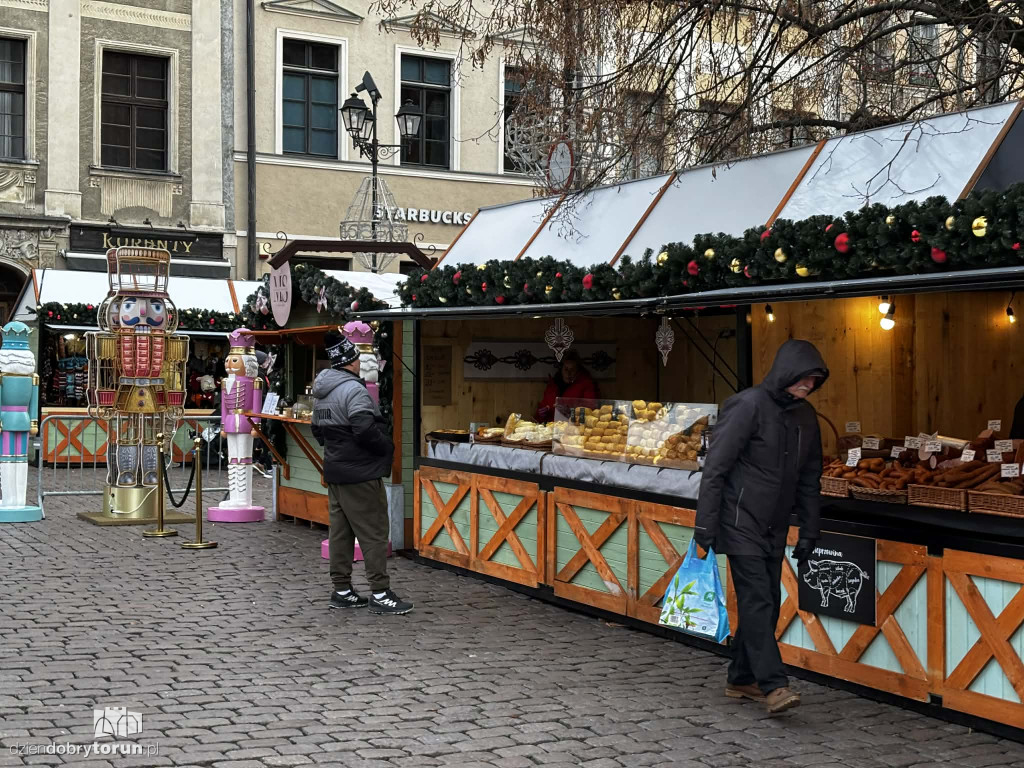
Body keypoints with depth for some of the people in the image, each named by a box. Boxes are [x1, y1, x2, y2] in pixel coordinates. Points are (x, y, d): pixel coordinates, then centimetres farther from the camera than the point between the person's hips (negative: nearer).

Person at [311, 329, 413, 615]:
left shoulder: (321, 393, 13)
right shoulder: (353, 390, -19)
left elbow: (317, 430, 22)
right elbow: (366, 431, -25)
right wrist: (387, 447, -10)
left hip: (334, 472, 10)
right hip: (361, 476, -9)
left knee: (340, 532, 13)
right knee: (374, 533, -4)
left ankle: (342, 591, 19)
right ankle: (380, 594, -2)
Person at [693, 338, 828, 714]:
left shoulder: (805, 416, 9)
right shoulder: (748, 405, -13)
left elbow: (808, 480, 17)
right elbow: (715, 468, -15)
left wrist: (808, 532, 14)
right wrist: (706, 525, -17)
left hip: (774, 527, 7)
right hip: (741, 523, -7)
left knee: (766, 602, 9)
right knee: (757, 599, -12)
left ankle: (742, 679, 20)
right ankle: (773, 685, -13)